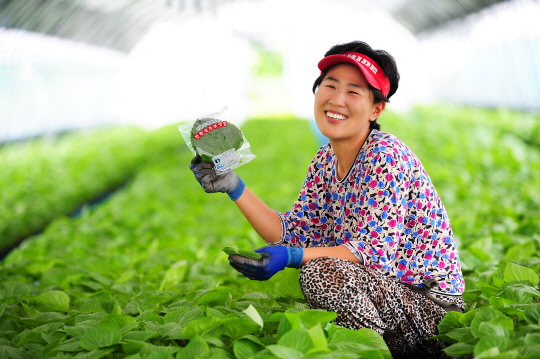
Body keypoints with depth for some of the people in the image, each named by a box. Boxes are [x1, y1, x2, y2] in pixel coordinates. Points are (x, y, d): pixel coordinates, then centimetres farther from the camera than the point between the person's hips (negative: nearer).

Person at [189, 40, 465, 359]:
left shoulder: (386, 156, -17)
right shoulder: (325, 161, 6)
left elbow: (375, 252, -23)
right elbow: (293, 234, 3)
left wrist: (291, 256, -31)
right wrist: (235, 188, -5)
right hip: (383, 291, 8)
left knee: (320, 272, -26)